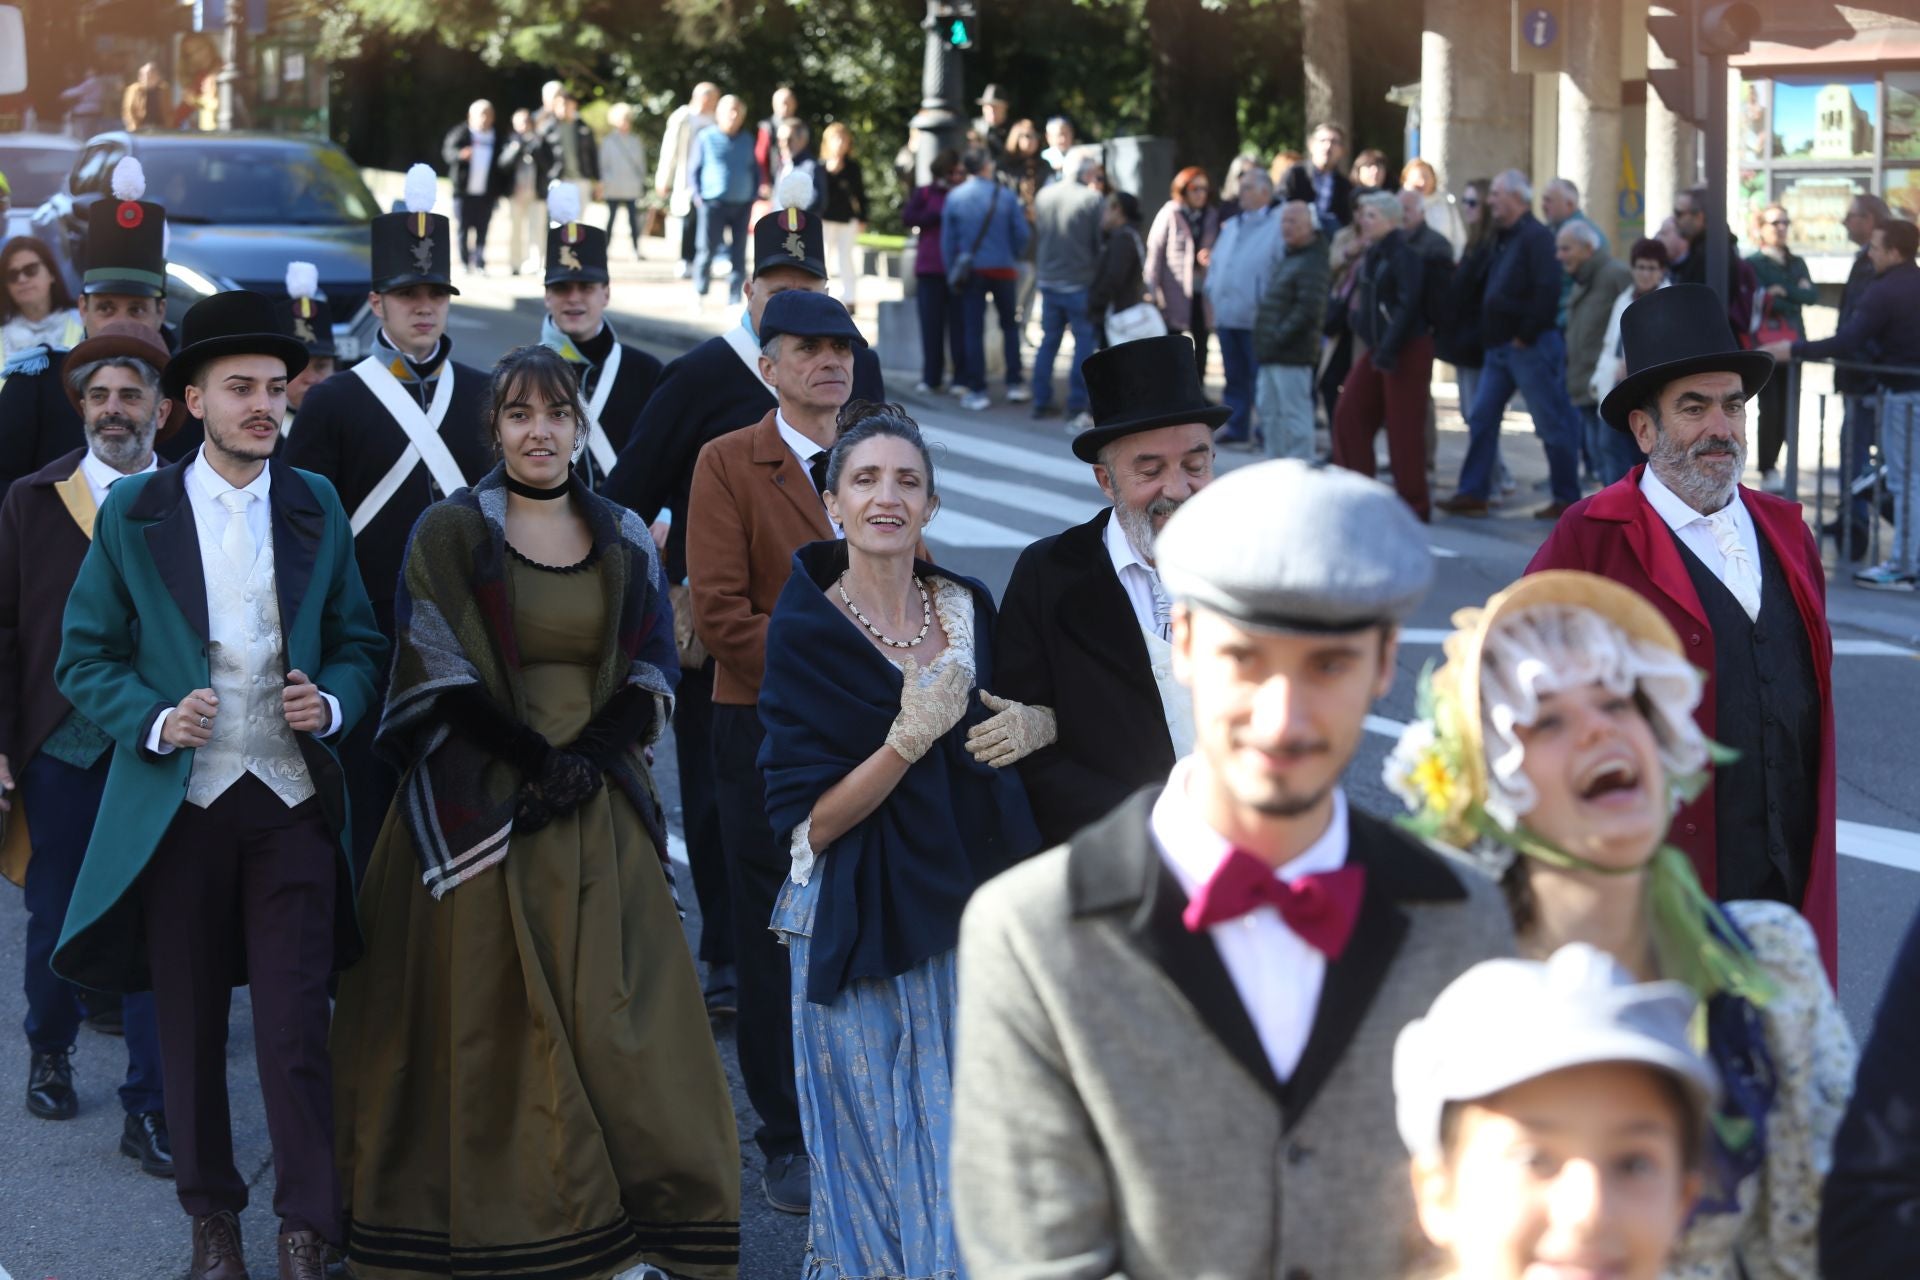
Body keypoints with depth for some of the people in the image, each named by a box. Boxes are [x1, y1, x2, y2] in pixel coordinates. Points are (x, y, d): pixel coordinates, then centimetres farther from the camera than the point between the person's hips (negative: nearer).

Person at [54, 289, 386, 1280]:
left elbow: (358, 642, 14)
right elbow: (84, 658, 4)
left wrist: (334, 703, -8)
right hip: (177, 802, 0)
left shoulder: (316, 508, 8)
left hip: (292, 799, 0)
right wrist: (154, 720, -14)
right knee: (189, 1029, 9)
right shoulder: (133, 514, 2)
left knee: (295, 1030, -5)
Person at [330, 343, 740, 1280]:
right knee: (491, 1018, -3)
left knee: (615, 1017, -1)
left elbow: (652, 676, 6)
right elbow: (442, 677, -6)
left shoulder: (625, 541, 10)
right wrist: (537, 757, -14)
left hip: (602, 814, 3)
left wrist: (586, 762, -10)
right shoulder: (449, 534, 0)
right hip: (482, 807, -3)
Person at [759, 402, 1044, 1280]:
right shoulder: (806, 631, -11)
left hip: (967, 912, 4)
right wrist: (910, 738, -26)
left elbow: (1014, 711, 19)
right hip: (863, 928, -4)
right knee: (881, 1154, 4)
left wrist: (1032, 726, -5)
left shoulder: (967, 606, 2)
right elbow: (811, 823, -14)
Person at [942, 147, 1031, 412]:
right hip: (1003, 269, 0)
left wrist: (952, 272, 8)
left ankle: (977, 391, 1)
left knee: (973, 330, 3)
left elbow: (948, 240, -1)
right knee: (1010, 326, 14)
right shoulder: (1004, 196, -5)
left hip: (972, 271, 0)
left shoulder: (954, 198, -2)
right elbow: (1022, 233, -4)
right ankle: (1015, 385, 12)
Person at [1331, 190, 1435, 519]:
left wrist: (1389, 349, -23)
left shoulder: (1404, 254, -13)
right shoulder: (1374, 255, 14)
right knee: (1349, 414, 7)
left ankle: (1413, 502, 3)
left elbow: (1408, 304, -20)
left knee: (1403, 426, -5)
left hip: (1407, 350, -9)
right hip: (1378, 349, 9)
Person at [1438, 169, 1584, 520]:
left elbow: (1547, 290, -22)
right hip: (1500, 346, 10)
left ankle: (1567, 500, 5)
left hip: (1530, 346, -10)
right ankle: (1472, 493, 10)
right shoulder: (1503, 238, 17)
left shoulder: (1536, 237, -13)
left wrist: (1526, 336, -19)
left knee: (1552, 423, -2)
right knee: (1481, 417, 7)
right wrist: (1488, 335, 13)